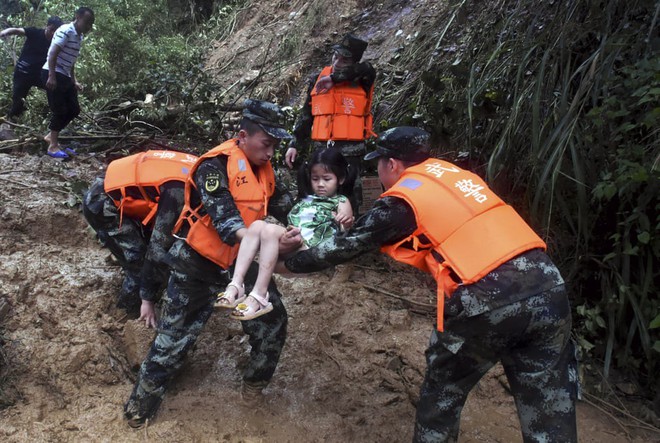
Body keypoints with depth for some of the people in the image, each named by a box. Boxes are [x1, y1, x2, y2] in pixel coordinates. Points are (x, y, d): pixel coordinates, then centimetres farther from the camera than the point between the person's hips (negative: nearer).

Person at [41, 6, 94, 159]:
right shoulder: (65, 31, -13)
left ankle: (51, 136, 21)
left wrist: (74, 81, 18)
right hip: (53, 74, -9)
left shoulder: (79, 37, 14)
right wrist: (52, 76, -25)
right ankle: (53, 146, 0)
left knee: (74, 110, 8)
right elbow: (52, 54, -20)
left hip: (64, 76, 9)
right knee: (60, 110, -8)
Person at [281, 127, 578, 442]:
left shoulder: (402, 200, 1)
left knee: (441, 395, 20)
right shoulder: (452, 172, 21)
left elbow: (346, 246, 8)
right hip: (549, 288, 7)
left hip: (486, 303, -6)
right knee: (551, 416, 15)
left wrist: (286, 264, 23)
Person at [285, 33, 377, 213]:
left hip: (350, 148, -3)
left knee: (349, 194, -4)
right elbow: (306, 115, 14)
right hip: (322, 148, 4)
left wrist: (334, 78, -17)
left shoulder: (361, 80, 3)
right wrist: (294, 144, 8)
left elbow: (367, 69, -22)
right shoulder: (318, 79, 12)